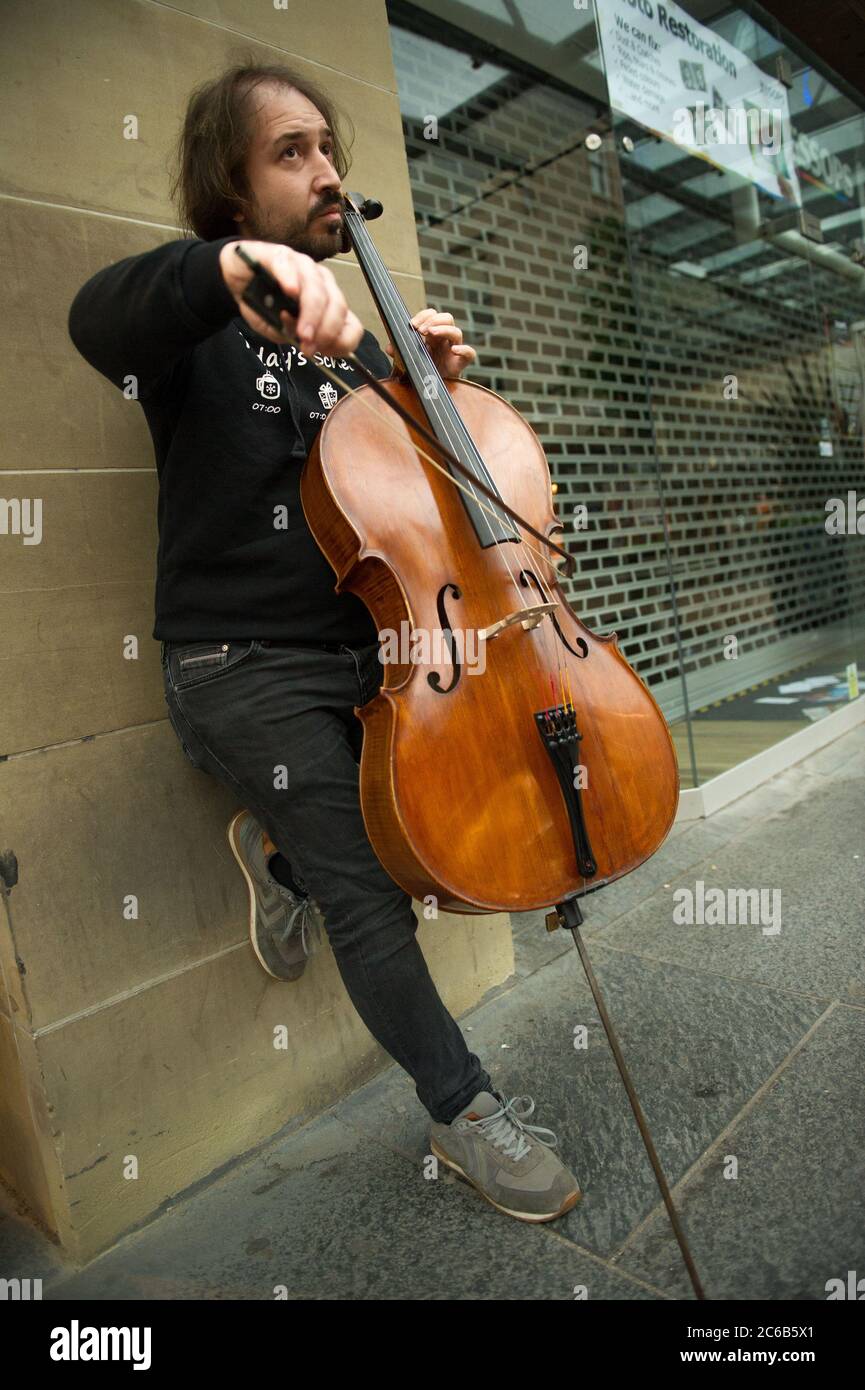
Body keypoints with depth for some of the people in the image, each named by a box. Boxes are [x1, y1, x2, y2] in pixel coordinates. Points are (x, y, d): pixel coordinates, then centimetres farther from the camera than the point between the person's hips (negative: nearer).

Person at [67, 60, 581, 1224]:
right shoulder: (201, 322, -1)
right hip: (241, 668, -6)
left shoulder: (348, 337, 17)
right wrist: (236, 264, -43)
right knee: (365, 885, -13)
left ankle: (284, 847, 17)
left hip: (361, 654, 6)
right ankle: (465, 1109, 6)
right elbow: (100, 319, -25)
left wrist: (434, 387, 0)